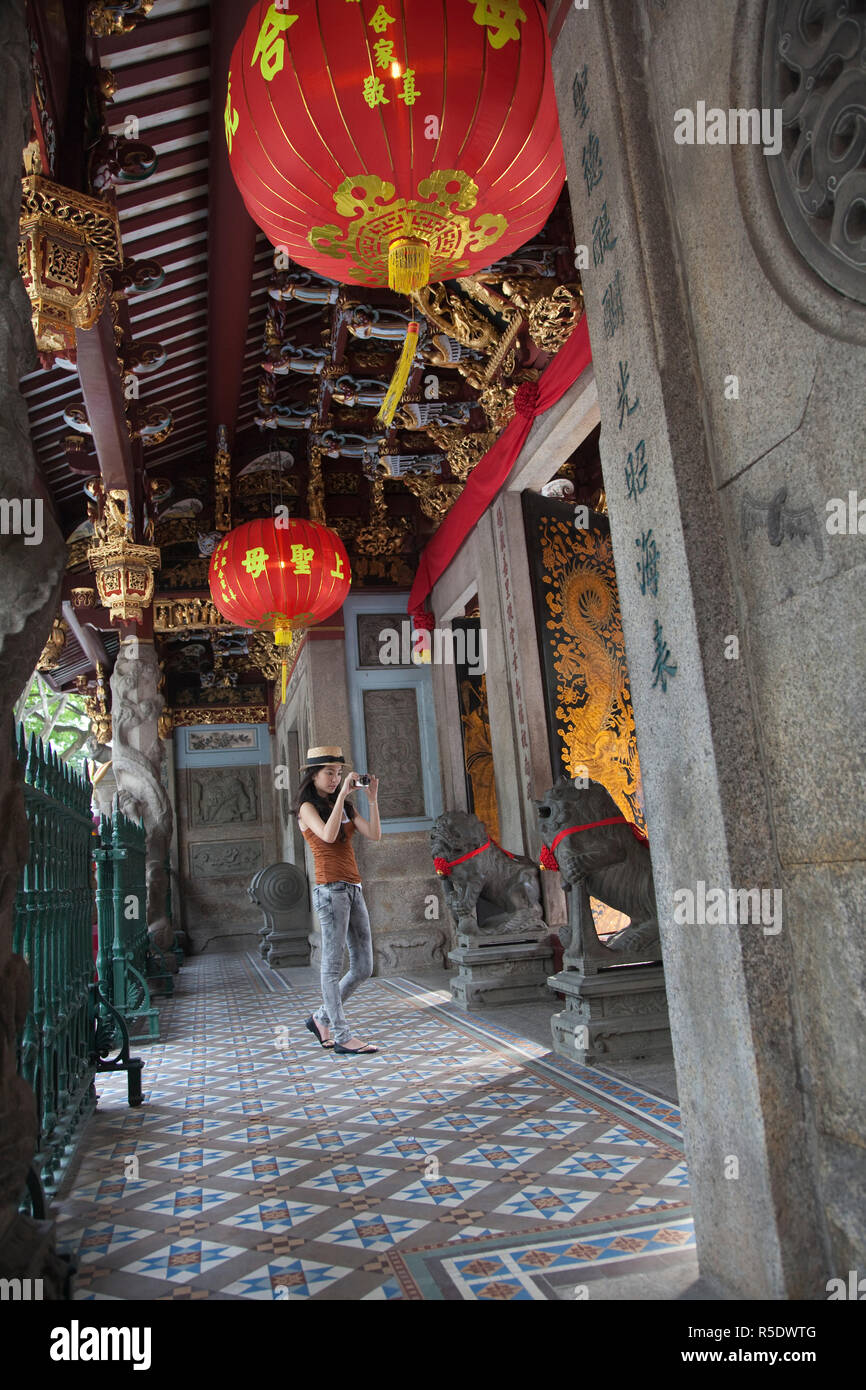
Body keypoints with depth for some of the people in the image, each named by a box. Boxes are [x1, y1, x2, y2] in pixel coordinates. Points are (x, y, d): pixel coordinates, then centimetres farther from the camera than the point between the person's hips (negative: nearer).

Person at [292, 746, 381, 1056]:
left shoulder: (345, 807, 18)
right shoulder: (307, 808, 0)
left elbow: (374, 834, 6)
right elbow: (328, 835, -20)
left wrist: (373, 798, -1)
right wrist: (342, 794, -17)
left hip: (354, 890, 7)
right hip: (331, 890, -7)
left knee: (363, 968, 8)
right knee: (333, 966, 0)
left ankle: (321, 1018, 24)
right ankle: (342, 1037, 7)